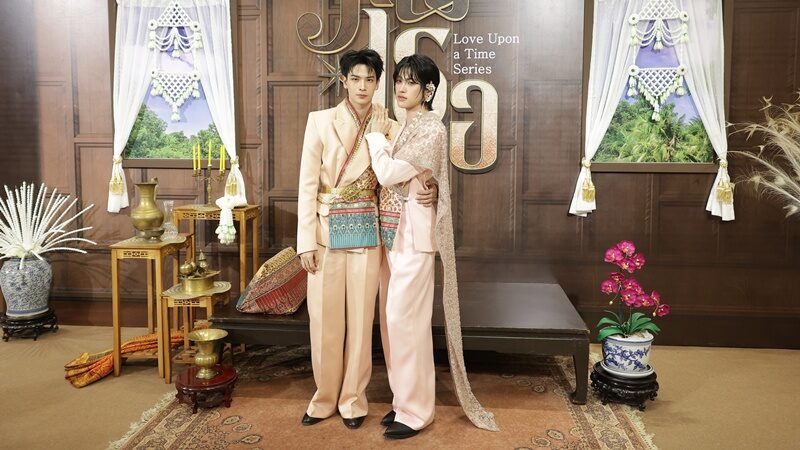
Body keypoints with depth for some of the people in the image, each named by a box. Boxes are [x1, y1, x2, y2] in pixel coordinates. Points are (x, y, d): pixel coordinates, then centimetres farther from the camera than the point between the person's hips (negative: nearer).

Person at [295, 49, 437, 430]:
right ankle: (325, 397, 25)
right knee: (324, 318, 6)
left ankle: (353, 398, 23)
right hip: (327, 232, 0)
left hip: (366, 234, 1)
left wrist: (430, 192, -14)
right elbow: (308, 184, -3)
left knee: (360, 318, 7)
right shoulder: (320, 121, 0)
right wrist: (306, 241, -8)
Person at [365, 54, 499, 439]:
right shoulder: (406, 127, 15)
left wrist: (376, 135, -5)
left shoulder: (431, 130, -13)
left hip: (413, 235, -9)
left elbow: (387, 174, -19)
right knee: (393, 318, 12)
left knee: (405, 319, -5)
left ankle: (415, 410, 9)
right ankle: (405, 398, 25)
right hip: (393, 233, 9)